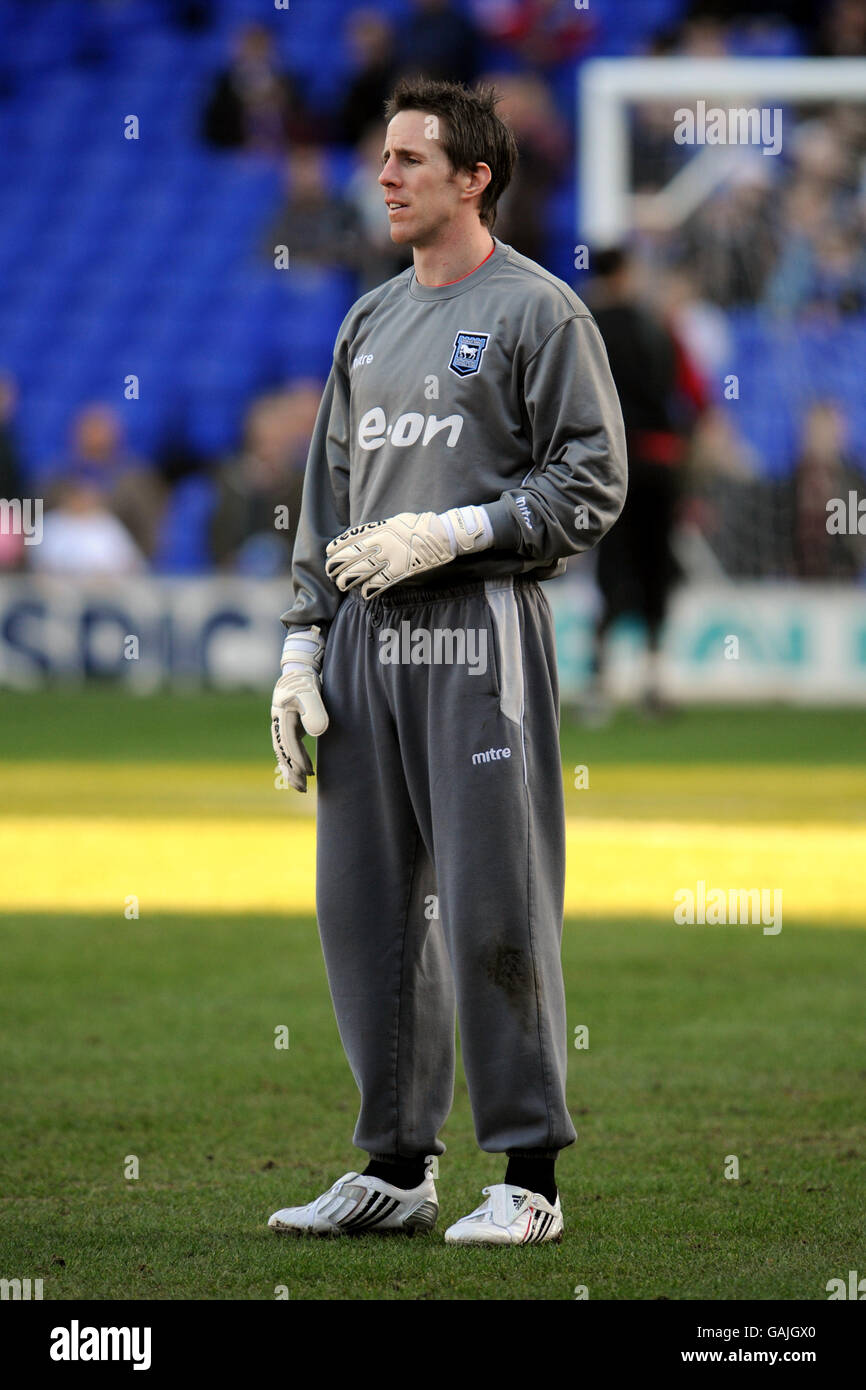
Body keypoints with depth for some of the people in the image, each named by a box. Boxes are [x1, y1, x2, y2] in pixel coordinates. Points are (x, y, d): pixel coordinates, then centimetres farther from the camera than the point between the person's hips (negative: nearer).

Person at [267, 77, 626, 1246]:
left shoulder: (538, 312, -2)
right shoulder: (370, 320, 19)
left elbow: (592, 483, -7)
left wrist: (449, 533, -15)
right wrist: (305, 646, 13)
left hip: (480, 629, -7)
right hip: (365, 637, 7)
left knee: (495, 906, -7)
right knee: (367, 905, 7)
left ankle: (530, 1175, -1)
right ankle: (396, 1166, 14)